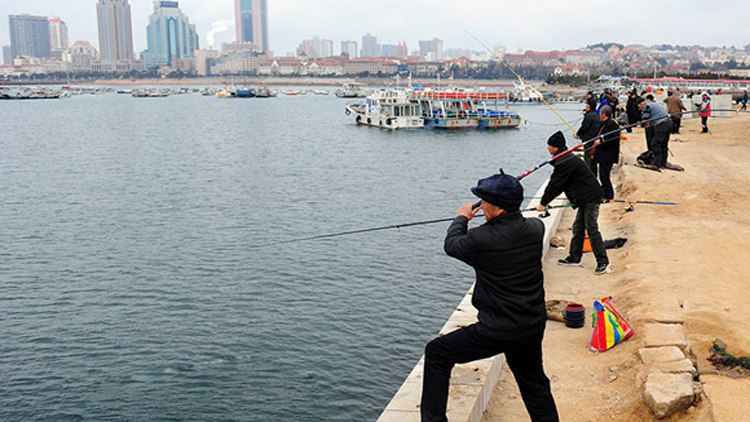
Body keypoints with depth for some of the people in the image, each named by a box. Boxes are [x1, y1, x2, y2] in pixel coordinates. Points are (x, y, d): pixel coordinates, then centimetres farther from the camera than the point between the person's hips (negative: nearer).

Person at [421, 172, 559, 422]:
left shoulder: (481, 239, -22)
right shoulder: (536, 229, -7)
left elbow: (452, 245, -1)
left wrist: (461, 219, 16)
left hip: (496, 332, -6)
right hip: (533, 327, 6)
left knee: (436, 354, 11)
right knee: (534, 385, 24)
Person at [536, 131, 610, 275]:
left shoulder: (564, 162, -18)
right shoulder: (566, 158, 16)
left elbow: (555, 185, -14)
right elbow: (556, 184, 20)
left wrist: (543, 203, -4)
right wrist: (546, 202, 20)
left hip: (590, 198, -11)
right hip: (586, 198, 11)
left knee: (591, 229, -9)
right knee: (578, 228, 14)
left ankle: (603, 262, -4)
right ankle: (575, 257, 22)